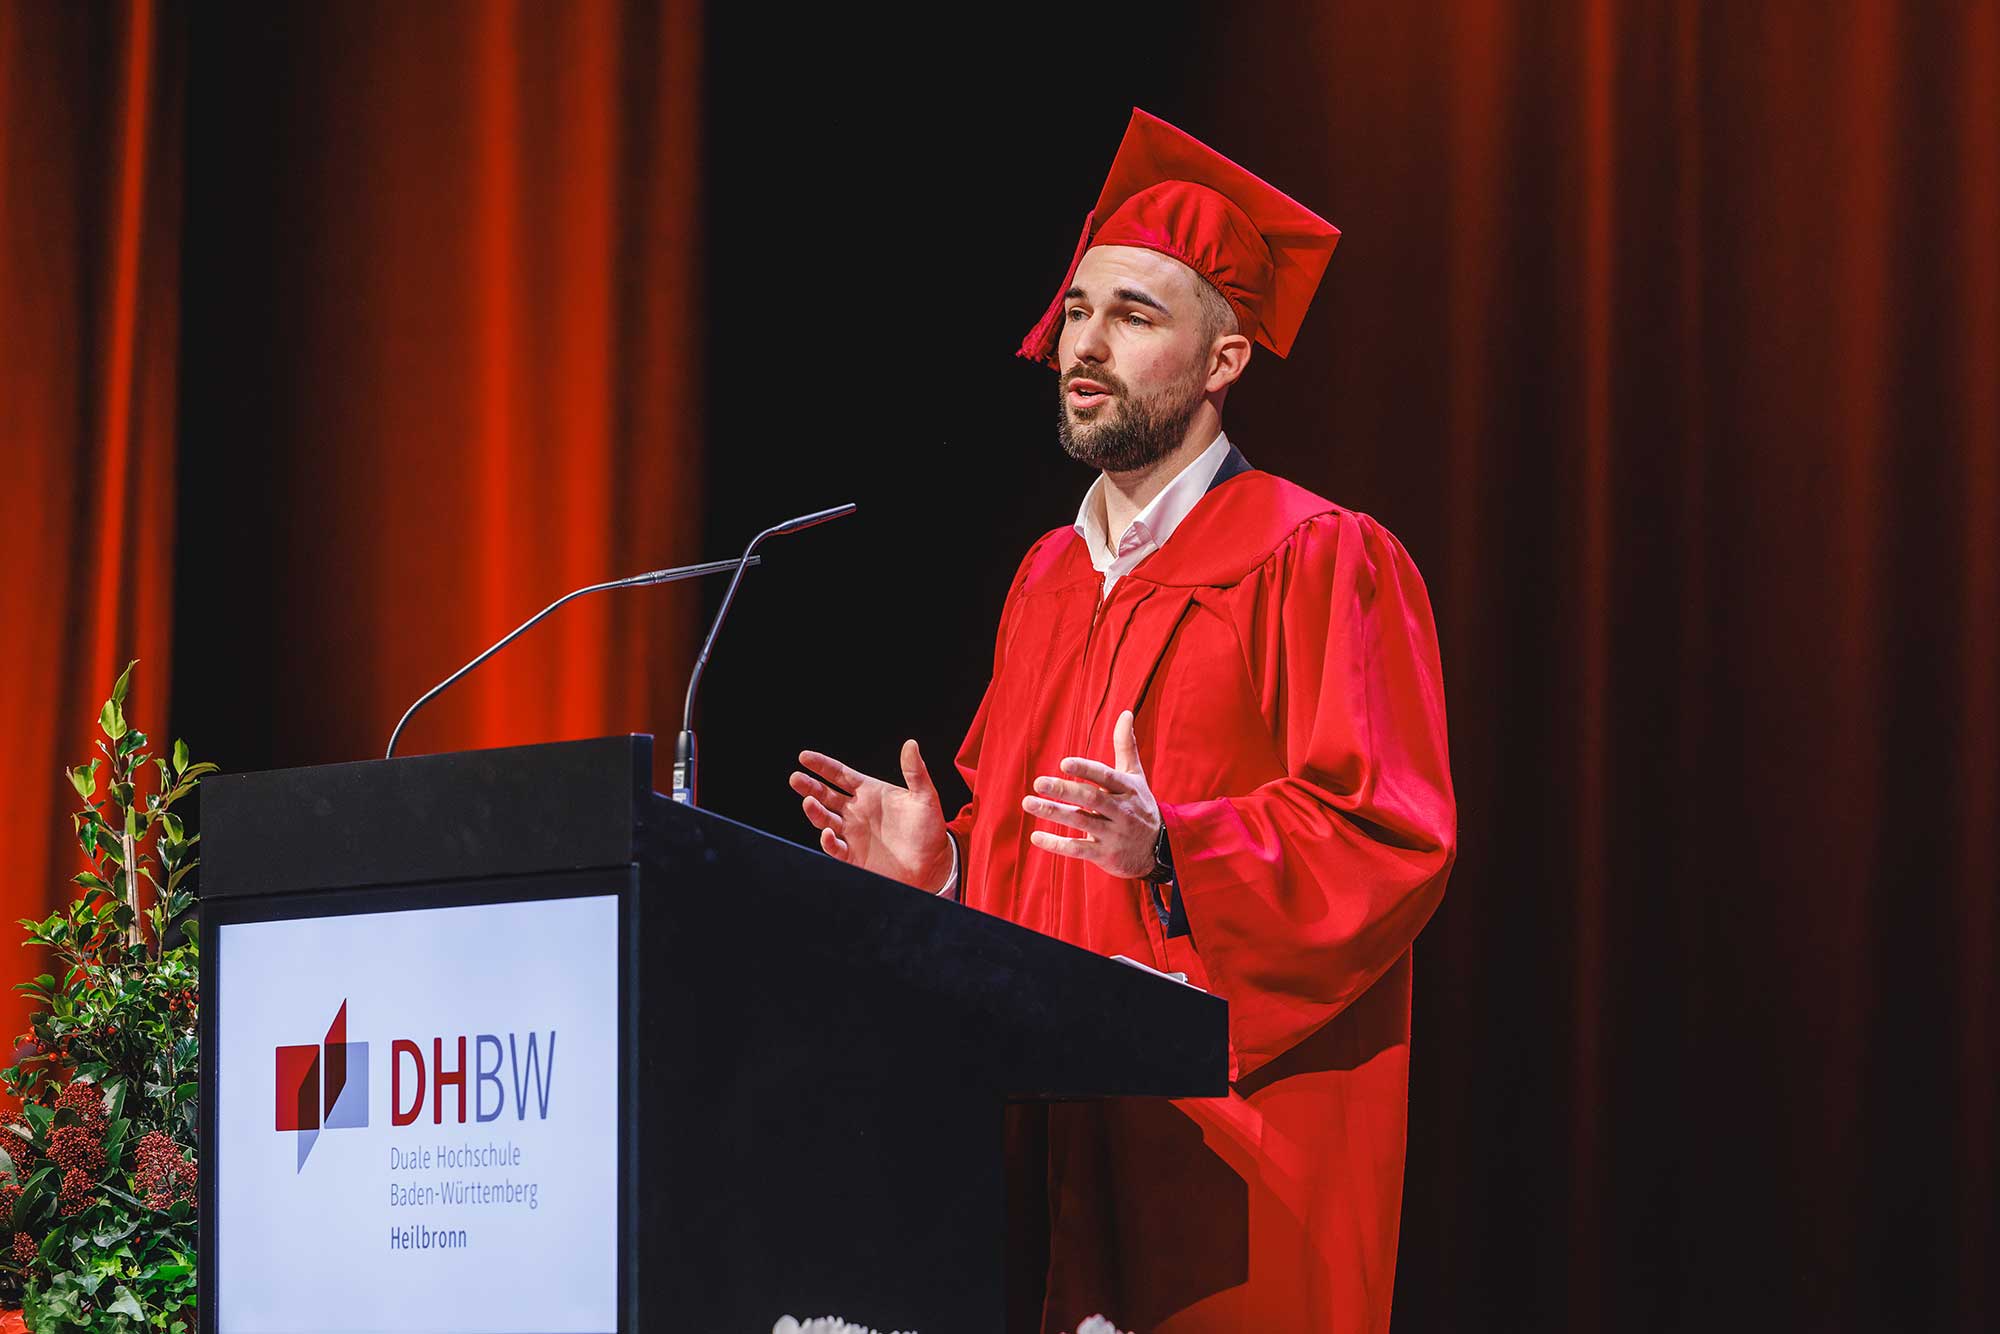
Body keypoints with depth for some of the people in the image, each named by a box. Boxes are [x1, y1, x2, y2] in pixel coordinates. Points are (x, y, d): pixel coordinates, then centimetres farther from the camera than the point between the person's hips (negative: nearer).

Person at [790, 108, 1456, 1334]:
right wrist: (944, 862, 2)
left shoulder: (1317, 563, -4)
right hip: (1051, 1132, 6)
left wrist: (1171, 851, -26)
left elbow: (1392, 837, -13)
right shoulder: (1049, 580, 19)